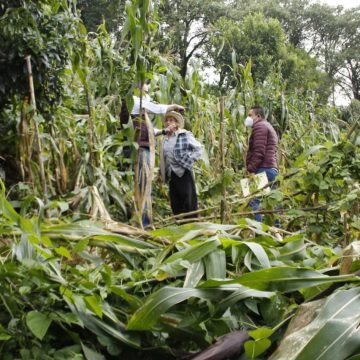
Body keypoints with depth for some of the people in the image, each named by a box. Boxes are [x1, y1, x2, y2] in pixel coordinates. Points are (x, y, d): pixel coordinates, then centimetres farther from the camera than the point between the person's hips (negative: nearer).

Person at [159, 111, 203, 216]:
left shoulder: (185, 135, -3)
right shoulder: (165, 139, 14)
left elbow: (199, 148, -3)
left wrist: (189, 160, -11)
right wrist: (162, 172, 13)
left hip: (184, 173, -6)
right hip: (171, 175, 6)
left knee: (188, 202, -6)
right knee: (175, 204, 8)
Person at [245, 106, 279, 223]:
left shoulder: (259, 126, -3)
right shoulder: (268, 127, 29)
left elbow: (259, 151, -16)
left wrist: (251, 169, -19)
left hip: (262, 169, -11)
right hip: (272, 168, 11)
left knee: (253, 199, -15)